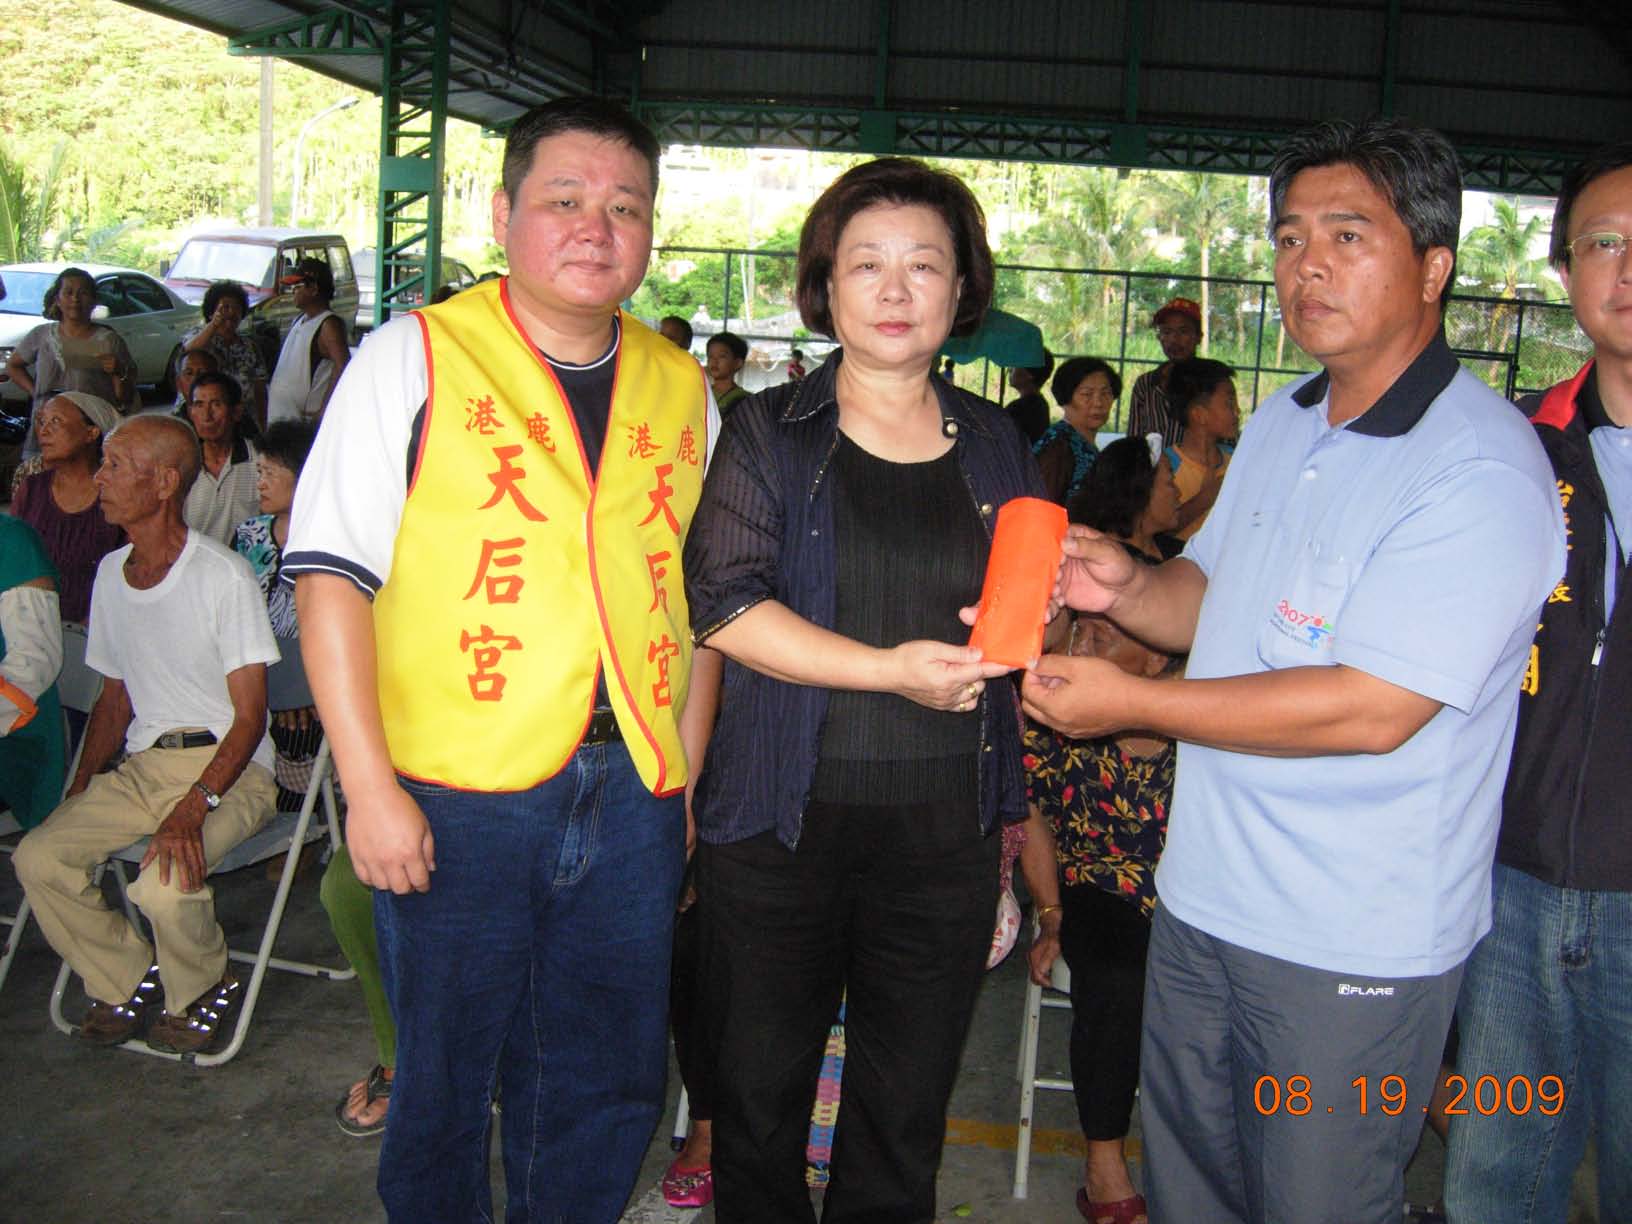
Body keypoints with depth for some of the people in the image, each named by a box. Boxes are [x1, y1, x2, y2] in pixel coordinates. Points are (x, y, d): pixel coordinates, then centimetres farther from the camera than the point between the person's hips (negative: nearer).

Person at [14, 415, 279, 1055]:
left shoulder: (223, 576, -14)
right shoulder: (111, 572, 10)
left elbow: (251, 717, -14)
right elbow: (116, 696, 18)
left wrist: (194, 807, -27)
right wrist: (79, 788, 4)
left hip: (229, 769, -7)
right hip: (142, 767, 7)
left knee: (164, 881, -30)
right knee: (37, 857, -14)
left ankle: (203, 994, 3)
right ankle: (128, 983, 9)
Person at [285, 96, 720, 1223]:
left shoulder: (683, 390, 9)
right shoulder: (414, 359, -2)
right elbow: (331, 577, -7)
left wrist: (686, 777, 10)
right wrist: (370, 784, -13)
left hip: (632, 794, 4)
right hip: (453, 795, -3)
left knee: (608, 1090, 14)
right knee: (443, 1083, 12)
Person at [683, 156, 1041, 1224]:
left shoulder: (997, 446, 9)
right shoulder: (770, 433, 0)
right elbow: (726, 605, -13)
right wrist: (893, 669, -20)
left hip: (946, 835, 2)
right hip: (784, 824, -2)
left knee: (906, 1118, 13)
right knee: (761, 1095, 13)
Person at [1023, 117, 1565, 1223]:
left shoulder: (1483, 468, -19)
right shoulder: (1280, 424, 8)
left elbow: (1372, 708, -26)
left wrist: (1132, 703, -21)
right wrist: (1128, 587, -4)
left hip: (1353, 950, -7)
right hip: (1201, 903, 8)